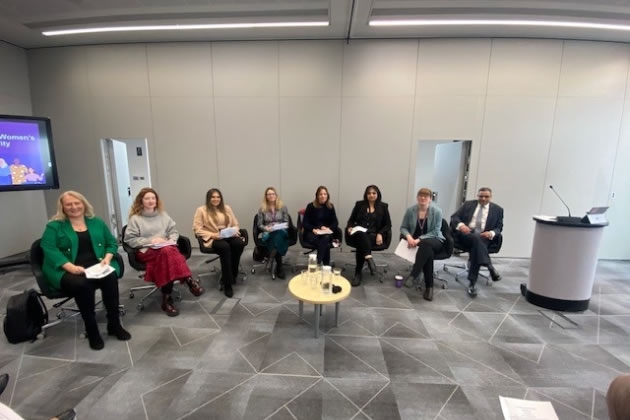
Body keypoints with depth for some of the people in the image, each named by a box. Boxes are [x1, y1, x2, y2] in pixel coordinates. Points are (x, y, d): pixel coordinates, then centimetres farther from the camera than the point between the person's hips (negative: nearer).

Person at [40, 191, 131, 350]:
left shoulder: (97, 222, 14)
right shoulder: (54, 226, 6)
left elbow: (112, 243, 14)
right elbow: (50, 251, -6)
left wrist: (107, 258, -7)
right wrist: (71, 267, -22)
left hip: (97, 266, 2)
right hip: (66, 270, -2)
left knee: (111, 276, -32)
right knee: (81, 283, -36)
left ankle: (114, 324, -18)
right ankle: (91, 330, -18)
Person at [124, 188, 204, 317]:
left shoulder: (163, 215, 16)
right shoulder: (135, 218, 5)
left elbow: (174, 232, 16)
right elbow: (130, 239, 0)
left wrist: (171, 240, -6)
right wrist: (150, 241, -11)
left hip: (166, 248, 3)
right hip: (146, 251, -3)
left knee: (169, 252, -36)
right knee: (167, 252, -37)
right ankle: (189, 280, -35)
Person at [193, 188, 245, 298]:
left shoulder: (226, 208, 16)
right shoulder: (202, 210, 2)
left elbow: (235, 224, 17)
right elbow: (197, 229, -4)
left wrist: (235, 231, -6)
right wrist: (213, 235, -17)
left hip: (228, 235, 4)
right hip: (212, 238, -4)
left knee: (239, 243, -30)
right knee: (225, 247, -36)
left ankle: (232, 275, -12)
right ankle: (227, 283, -25)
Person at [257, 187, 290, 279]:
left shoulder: (283, 207, 8)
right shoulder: (262, 208, 6)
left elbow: (286, 223, 7)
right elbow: (260, 225, 6)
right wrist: (266, 228, -15)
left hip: (281, 232, 1)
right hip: (267, 233, 0)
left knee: (278, 233, -38)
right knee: (275, 237, -36)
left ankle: (271, 258, -37)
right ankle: (279, 267, -29)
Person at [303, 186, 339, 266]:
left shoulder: (330, 206, 7)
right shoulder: (311, 206, -2)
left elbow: (335, 222, 7)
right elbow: (305, 223, -3)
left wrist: (328, 228, -14)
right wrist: (313, 229, -22)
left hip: (326, 233, 2)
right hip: (311, 233, -2)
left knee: (326, 238, -34)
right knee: (326, 244, -33)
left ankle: (317, 263, -31)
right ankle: (326, 264, -23)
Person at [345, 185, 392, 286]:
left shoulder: (383, 206, 10)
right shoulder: (359, 204, 12)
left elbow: (388, 224, 9)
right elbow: (351, 220, 13)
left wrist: (380, 234, -10)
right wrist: (349, 227, -10)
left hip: (374, 235, -1)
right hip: (358, 234, 1)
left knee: (361, 244, -34)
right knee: (362, 235, -37)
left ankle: (358, 273, -29)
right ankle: (369, 259, -48)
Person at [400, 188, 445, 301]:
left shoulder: (437, 211, -10)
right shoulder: (410, 210, -4)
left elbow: (435, 232, -13)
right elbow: (403, 227, 1)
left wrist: (419, 239, -25)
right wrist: (409, 236, -22)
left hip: (434, 240, -1)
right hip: (415, 240, 1)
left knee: (425, 244, -37)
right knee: (428, 252, -32)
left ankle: (413, 275, -37)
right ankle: (429, 287, -26)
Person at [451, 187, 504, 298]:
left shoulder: (497, 209, 15)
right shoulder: (468, 204, 14)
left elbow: (499, 228, 11)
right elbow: (454, 217, 4)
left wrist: (492, 233, -14)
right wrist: (460, 225, -19)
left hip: (483, 237, 1)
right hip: (463, 234, 0)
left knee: (476, 246, -33)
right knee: (476, 238, -36)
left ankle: (472, 283, -31)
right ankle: (490, 267, -32)